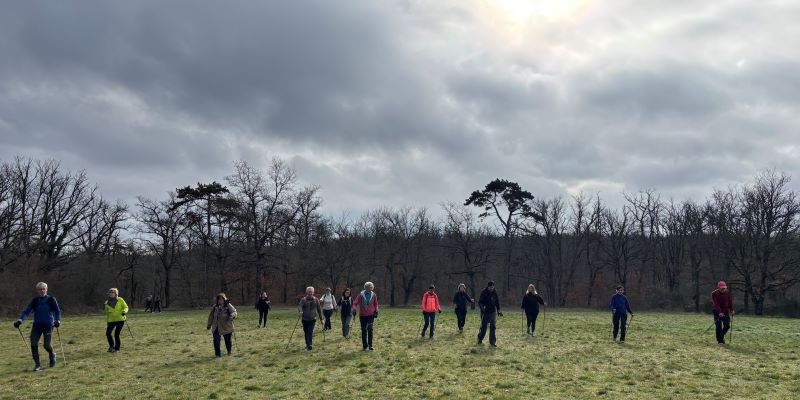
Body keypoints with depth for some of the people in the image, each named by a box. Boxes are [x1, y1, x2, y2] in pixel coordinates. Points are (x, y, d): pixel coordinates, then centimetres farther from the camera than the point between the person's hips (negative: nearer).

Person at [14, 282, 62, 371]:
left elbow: (57, 311, -2)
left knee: (46, 345, -8)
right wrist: (20, 320, -16)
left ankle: (52, 356, 25)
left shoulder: (51, 300, -1)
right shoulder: (34, 301, 5)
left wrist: (58, 320, -19)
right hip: (37, 325, 3)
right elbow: (26, 311, 0)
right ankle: (37, 364, 3)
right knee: (33, 344, -9)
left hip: (48, 325, -3)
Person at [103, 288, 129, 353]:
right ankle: (111, 345, 18)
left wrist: (124, 311, -13)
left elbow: (125, 307, 2)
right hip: (111, 320, 3)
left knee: (116, 334, -7)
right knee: (108, 333, -9)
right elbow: (107, 312, 18)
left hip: (120, 319, -3)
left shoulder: (120, 300, -1)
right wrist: (104, 308, 2)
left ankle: (117, 348, 11)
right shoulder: (107, 302, 7)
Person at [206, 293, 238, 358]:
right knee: (216, 340, -11)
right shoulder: (215, 307, 5)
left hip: (226, 327, -3)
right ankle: (218, 354, 1)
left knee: (227, 340, 10)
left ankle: (229, 351, 38)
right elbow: (211, 315, 15)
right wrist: (209, 324, 17)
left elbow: (234, 312, -14)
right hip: (217, 327, 3)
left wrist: (232, 316, -37)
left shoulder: (228, 306, -8)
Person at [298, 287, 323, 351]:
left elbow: (319, 309, 11)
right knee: (306, 332, 9)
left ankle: (310, 345, -22)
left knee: (310, 332, -15)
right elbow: (299, 306, -16)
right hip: (305, 319, 1)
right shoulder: (303, 300, 0)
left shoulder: (316, 300, 5)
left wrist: (321, 318, 12)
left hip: (312, 319, -1)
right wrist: (300, 311, -38)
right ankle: (307, 344, 26)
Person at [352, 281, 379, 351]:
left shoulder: (373, 295, 2)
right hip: (362, 315, 0)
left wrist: (376, 311, 3)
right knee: (363, 330, 7)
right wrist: (354, 310, -21)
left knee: (370, 329, -13)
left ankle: (370, 345, -7)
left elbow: (375, 304, 15)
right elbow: (355, 303, -5)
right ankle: (364, 345, 19)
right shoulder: (361, 295, -4)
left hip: (371, 314, 0)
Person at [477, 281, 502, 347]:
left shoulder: (495, 293, 2)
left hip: (493, 312, 3)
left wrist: (498, 311, 10)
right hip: (485, 312, -3)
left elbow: (497, 302, 13)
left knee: (492, 327, -3)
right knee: (483, 327, 4)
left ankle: (492, 342, 2)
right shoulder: (484, 292, -9)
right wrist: (482, 308, -27)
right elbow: (480, 302, -10)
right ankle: (480, 339, 24)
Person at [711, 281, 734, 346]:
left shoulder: (727, 292, 0)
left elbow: (730, 301, 11)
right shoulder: (714, 293, -14)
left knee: (727, 326, 0)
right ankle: (720, 341, 1)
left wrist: (731, 309, 3)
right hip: (717, 312, -4)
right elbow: (715, 304, -22)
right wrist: (720, 312, -31)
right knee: (718, 326, -6)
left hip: (726, 311, 4)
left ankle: (721, 336, 28)